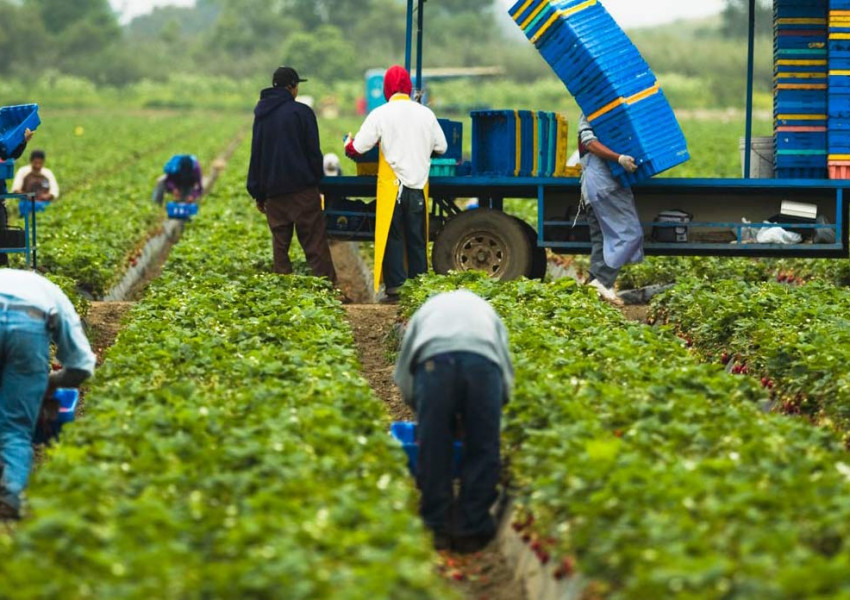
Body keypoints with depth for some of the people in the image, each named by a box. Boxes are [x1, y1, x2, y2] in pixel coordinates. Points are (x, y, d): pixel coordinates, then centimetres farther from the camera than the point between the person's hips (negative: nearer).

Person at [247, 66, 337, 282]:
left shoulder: (261, 115, 10)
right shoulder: (301, 112, -6)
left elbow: (256, 156, 14)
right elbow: (313, 151, -5)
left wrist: (258, 194, 17)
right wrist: (317, 180, 6)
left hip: (273, 191, 5)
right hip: (302, 189, -5)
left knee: (280, 244, 9)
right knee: (315, 243, -5)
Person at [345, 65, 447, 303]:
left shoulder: (380, 114, -8)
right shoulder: (425, 114, 3)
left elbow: (358, 147, -6)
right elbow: (441, 147, 11)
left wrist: (348, 143, 17)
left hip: (392, 185, -3)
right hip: (418, 185, 3)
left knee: (392, 238, 5)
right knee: (417, 239, 11)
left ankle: (395, 287, 0)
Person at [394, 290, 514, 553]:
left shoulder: (427, 310, 40)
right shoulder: (486, 311, 42)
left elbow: (402, 375, 34)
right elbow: (507, 373, 34)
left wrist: (418, 406, 44)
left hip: (433, 359, 0)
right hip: (484, 360, 0)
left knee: (433, 448, 9)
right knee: (482, 449, 10)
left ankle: (437, 529, 12)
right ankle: (472, 530, 11)